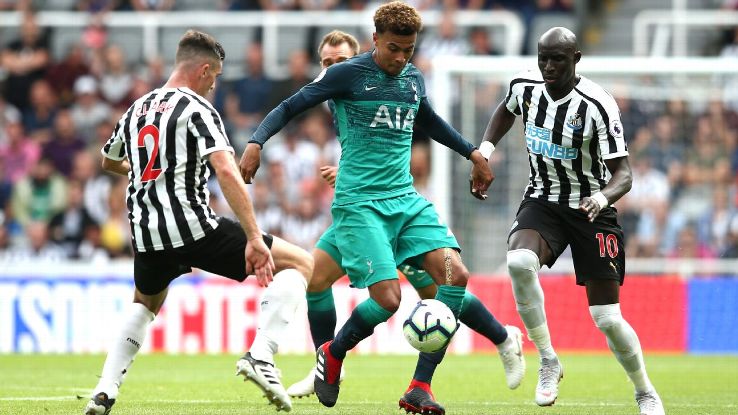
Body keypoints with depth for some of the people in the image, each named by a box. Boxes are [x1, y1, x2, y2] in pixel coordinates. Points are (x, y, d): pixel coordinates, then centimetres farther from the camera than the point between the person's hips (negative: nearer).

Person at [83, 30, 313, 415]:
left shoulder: (137, 108, 15)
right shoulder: (197, 109, -6)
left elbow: (108, 161, 36)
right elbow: (226, 172, -21)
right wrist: (254, 238, -24)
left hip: (146, 235, 7)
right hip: (193, 226, -7)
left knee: (145, 302, 37)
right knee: (299, 264, 1)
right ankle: (260, 355, -16)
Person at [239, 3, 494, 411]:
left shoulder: (413, 79, 13)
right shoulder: (346, 74, -6)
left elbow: (429, 120, 34)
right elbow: (289, 108, -4)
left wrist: (472, 152, 40)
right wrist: (256, 142, -20)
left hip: (406, 199, 6)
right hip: (359, 204, -6)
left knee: (455, 274, -14)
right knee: (387, 298, -19)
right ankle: (332, 355, 14)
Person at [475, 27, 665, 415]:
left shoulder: (597, 105, -21)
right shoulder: (525, 86, -5)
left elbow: (623, 173, -22)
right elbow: (506, 109, 21)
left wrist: (603, 197, -44)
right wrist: (485, 147, 6)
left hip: (590, 210, -3)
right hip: (542, 202, 3)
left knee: (608, 318, -4)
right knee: (519, 261, -32)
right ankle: (548, 360, -15)